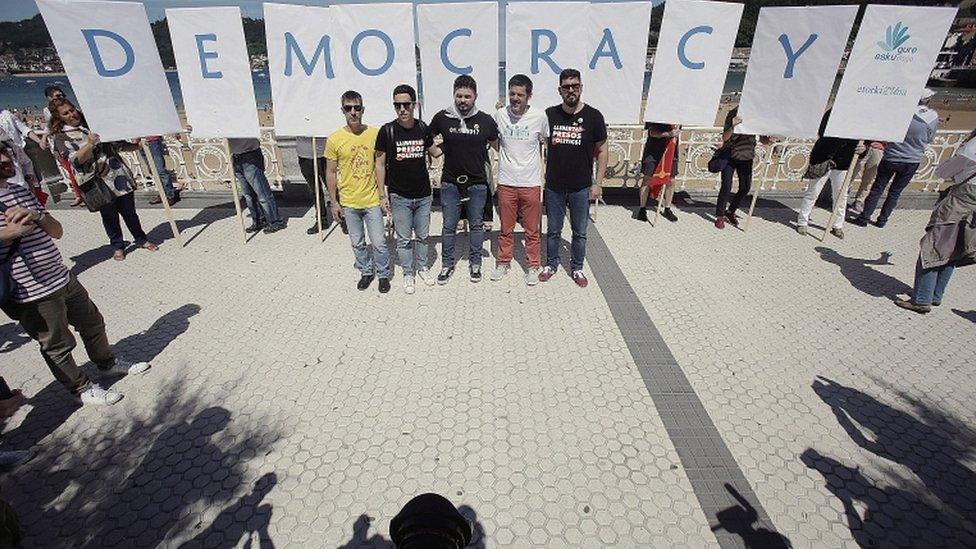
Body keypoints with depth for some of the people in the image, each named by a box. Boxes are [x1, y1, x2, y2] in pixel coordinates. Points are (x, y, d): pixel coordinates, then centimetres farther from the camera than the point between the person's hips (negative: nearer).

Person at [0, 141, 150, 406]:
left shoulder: (21, 192, 9)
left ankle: (107, 364, 44)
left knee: (92, 323, 21)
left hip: (64, 278, 7)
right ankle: (81, 388, 28)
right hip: (34, 294, -7)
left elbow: (57, 231, 6)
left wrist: (37, 216, -13)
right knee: (58, 345, 10)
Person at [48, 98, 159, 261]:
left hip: (119, 174, 3)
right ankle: (118, 247, 19)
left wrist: (136, 146, 4)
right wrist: (89, 144, -29)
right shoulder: (60, 137, 0)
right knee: (109, 216, 4)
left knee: (129, 211, 8)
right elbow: (76, 160, -14)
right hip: (97, 183, -3)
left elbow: (116, 143, 19)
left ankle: (141, 239, 23)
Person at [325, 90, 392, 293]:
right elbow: (330, 172, 0)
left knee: (379, 242, 5)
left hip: (372, 200, 0)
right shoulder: (334, 139, -7)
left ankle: (383, 274, 25)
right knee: (358, 243, 14)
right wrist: (334, 202, 0)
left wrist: (383, 196, -2)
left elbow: (379, 167, 1)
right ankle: (366, 272, 34)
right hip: (349, 203, 1)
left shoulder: (374, 134, -4)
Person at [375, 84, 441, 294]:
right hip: (400, 197, -2)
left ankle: (422, 267, 35)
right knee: (404, 239, 8)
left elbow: (434, 151, 18)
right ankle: (408, 274, 25)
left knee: (423, 236, 16)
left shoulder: (423, 128, -1)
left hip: (423, 195, 3)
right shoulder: (387, 131, -9)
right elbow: (380, 163, -3)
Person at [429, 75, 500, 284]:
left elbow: (498, 146, 11)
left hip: (477, 183, 0)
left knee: (476, 225, 12)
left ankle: (475, 264, 28)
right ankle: (447, 265, 24)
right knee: (449, 226, 8)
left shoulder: (486, 120, -3)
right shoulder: (442, 118, -4)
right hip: (450, 183, 0)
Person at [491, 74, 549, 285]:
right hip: (506, 182, 1)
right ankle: (503, 262, 30)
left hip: (531, 183, -1)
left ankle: (533, 266, 25)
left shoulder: (539, 116, -7)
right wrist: (506, 155, 2)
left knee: (532, 230, 9)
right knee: (506, 229, 13)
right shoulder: (499, 115, -3)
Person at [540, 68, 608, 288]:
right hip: (554, 186, 1)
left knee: (580, 232, 10)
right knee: (553, 230, 13)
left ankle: (577, 268, 27)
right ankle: (551, 264, 31)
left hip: (581, 187, -1)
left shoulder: (593, 116, -4)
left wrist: (598, 183, -4)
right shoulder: (549, 114, -1)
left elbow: (601, 151, 0)